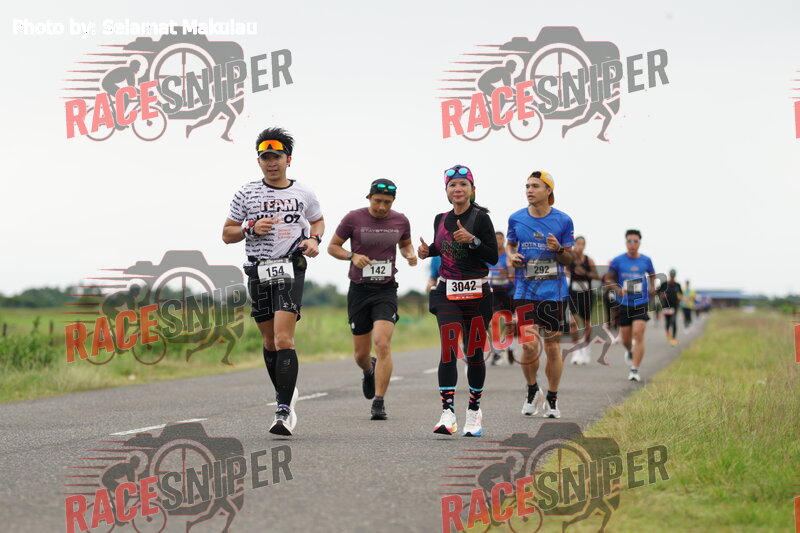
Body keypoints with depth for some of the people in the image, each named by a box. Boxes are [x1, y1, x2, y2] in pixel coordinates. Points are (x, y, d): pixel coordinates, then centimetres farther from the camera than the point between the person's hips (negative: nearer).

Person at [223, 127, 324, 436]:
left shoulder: (303, 193, 6)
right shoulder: (246, 194, 5)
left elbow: (318, 221, 25)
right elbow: (227, 234, 10)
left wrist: (314, 239, 4)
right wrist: (251, 228, -9)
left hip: (291, 270, -2)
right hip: (259, 272, 2)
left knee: (283, 340, -16)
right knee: (270, 341, 10)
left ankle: (284, 411, -19)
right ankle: (285, 394, 33)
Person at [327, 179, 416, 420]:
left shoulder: (400, 221, 2)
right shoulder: (353, 219, -6)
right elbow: (332, 246, 3)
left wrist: (410, 255, -2)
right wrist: (352, 256, -16)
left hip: (386, 290, 0)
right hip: (359, 290, 0)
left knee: (383, 344, -18)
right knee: (361, 353, 7)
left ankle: (379, 402, -13)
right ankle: (369, 372, 45)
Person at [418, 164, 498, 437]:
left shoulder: (480, 218, -6)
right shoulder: (441, 220, 8)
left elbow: (493, 257, -9)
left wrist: (472, 240, -22)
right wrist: (427, 250, 4)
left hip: (476, 293, -3)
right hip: (447, 292, 3)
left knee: (474, 353, 5)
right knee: (448, 350, -12)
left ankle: (474, 411, 21)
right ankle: (447, 413, -18)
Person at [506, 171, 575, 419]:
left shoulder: (563, 221, -1)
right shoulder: (516, 219, 4)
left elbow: (570, 258, 5)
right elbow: (509, 244, 20)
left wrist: (559, 249, -16)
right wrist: (511, 256, -2)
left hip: (554, 291, -1)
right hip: (525, 290, 1)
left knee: (553, 347, 3)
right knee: (529, 345, -11)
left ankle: (552, 399, 17)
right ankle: (532, 390, 15)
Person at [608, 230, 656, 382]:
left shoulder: (646, 260, 4)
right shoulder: (617, 261, -2)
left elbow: (652, 274, 24)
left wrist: (652, 287, 9)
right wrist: (619, 290, -13)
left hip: (641, 303, 0)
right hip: (624, 304, 1)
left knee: (638, 334, -17)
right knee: (626, 339, 8)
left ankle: (635, 370, -15)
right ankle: (629, 351, 46)